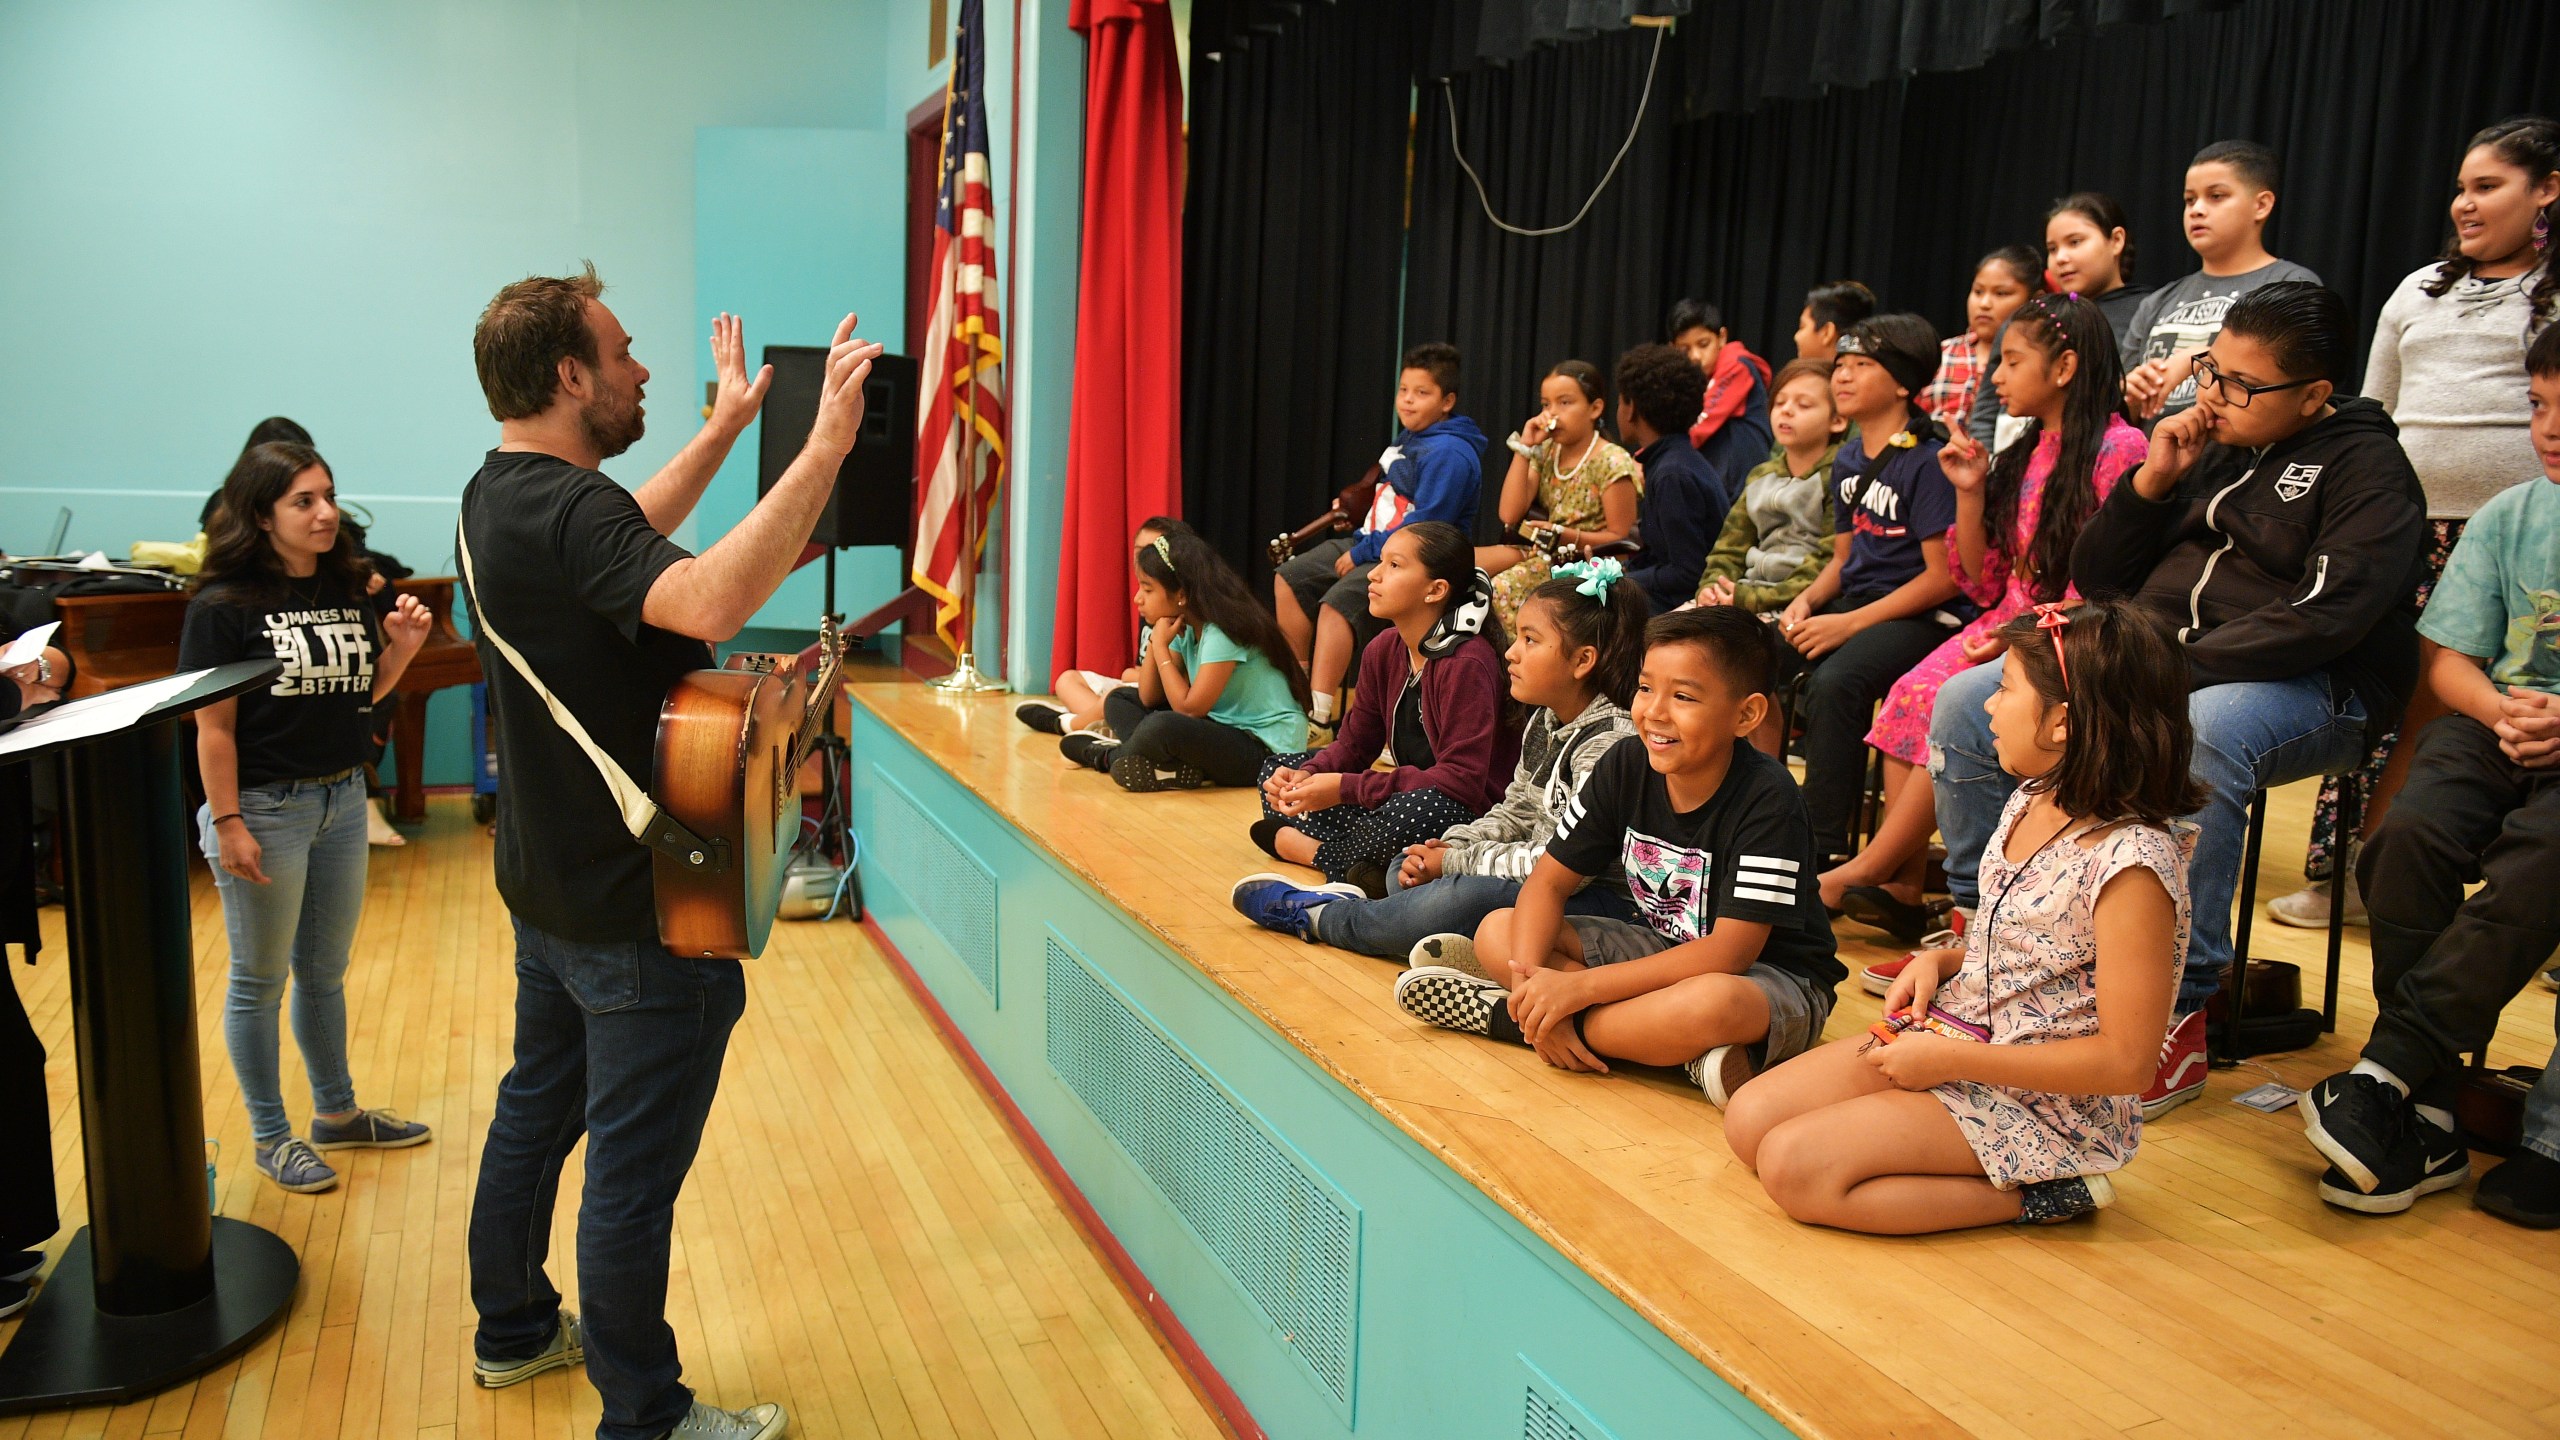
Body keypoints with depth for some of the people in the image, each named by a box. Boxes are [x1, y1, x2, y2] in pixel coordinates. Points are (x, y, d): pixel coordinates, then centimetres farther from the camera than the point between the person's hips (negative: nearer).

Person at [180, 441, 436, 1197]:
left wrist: (400, 647, -8)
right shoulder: (224, 607, -14)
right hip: (265, 806, -6)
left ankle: (337, 1113, 33)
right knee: (260, 979, 9)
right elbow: (212, 726, -15)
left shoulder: (345, 589, 3)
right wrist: (227, 825, -17)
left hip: (342, 797, 6)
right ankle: (270, 1136, 22)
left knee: (326, 971, 19)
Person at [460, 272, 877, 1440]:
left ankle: (515, 1330, 43)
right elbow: (708, 601, -44)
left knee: (535, 1111, 24)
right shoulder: (567, 511, -26)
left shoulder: (499, 496, 6)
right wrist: (825, 445, -42)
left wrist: (725, 428, 24)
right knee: (634, 1169, 2)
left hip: (549, 886, 11)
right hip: (638, 908, -10)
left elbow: (630, 544, 24)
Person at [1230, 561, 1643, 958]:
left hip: (1602, 898, -10)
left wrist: (1456, 861, -16)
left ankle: (1318, 916, -10)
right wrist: (1449, 846, -4)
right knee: (1406, 869, 13)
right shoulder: (1545, 721, 9)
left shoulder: (1609, 742, -22)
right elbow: (1517, 812, 16)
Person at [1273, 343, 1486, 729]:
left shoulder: (1449, 453, -17)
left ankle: (1319, 715, -33)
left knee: (1337, 602, -31)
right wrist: (1359, 542, 11)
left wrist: (1361, 554, -19)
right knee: (1289, 578, 7)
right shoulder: (1407, 439, 14)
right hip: (1372, 542, 11)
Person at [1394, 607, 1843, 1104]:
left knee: (1711, 1003, -42)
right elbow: (1548, 881, -5)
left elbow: (1731, 951, -30)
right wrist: (1530, 981, -24)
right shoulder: (1626, 765, -8)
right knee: (1497, 931, -6)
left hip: (1777, 976, -6)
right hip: (1665, 952, 6)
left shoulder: (1766, 798, -26)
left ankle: (1504, 1015, -23)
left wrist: (1580, 986, -32)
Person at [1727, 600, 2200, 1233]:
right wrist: (1941, 961, 0)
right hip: (1952, 1033, 9)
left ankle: (2038, 1194, -6)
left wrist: (1953, 1059, -21)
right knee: (1749, 1121, -1)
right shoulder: (2031, 802, 3)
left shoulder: (2130, 863, -25)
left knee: (1794, 1167, -19)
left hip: (2043, 1102, -9)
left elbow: (2127, 1062, -24)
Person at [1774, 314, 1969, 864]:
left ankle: (1825, 849, -25)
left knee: (1834, 681, -34)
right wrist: (1807, 601, 0)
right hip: (1854, 604, 8)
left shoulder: (1928, 460, -12)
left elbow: (1944, 576, -16)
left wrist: (1850, 623, -19)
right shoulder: (1848, 460, 13)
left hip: (1924, 615, -8)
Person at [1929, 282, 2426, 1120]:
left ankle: (2179, 1016, -31)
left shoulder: (2365, 468, -3)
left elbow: (2323, 619, -18)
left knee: (2190, 744, -41)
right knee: (1966, 701, -10)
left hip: (2304, 688, -6)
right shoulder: (2208, 447, 16)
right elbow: (2096, 580, 15)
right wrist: (2152, 484, 0)